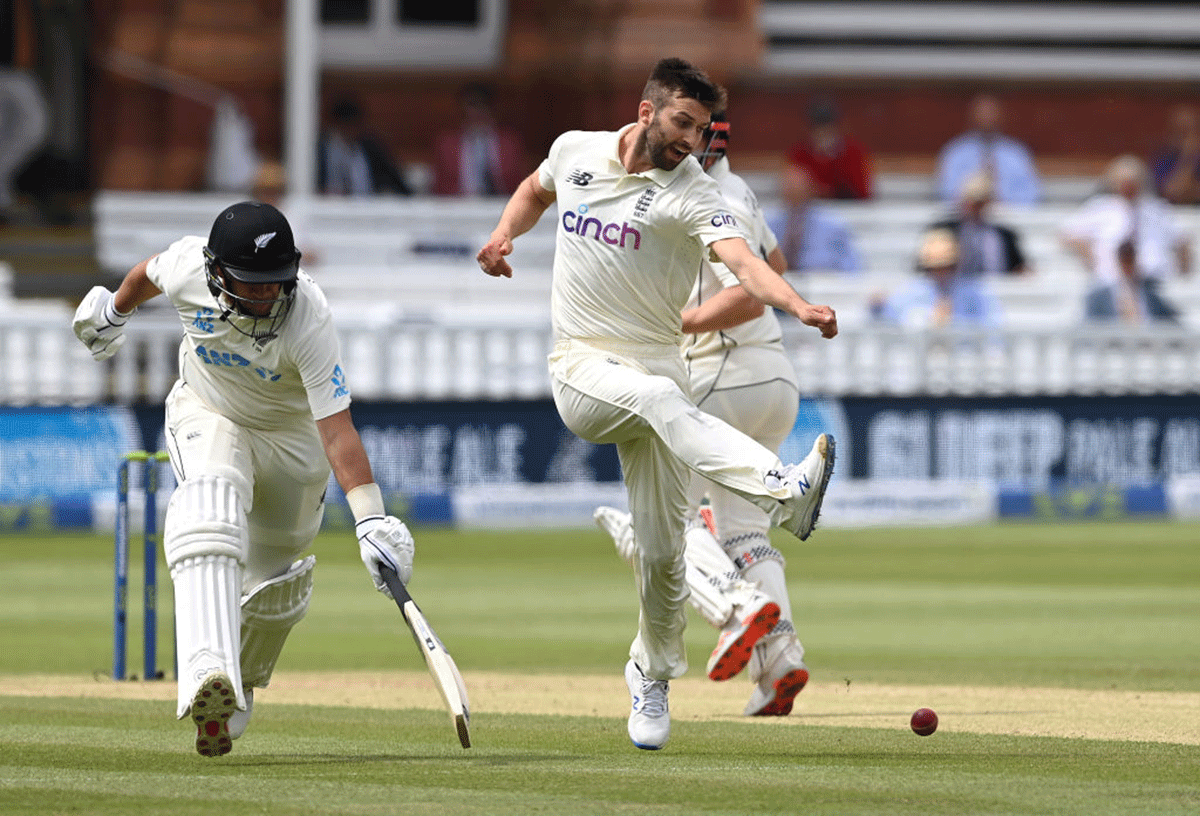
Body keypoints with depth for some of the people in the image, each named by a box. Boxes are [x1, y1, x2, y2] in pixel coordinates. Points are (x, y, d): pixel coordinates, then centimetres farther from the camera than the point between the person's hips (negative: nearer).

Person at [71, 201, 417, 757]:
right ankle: (207, 673, -50)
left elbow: (337, 429, -41)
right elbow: (148, 274, -1)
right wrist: (112, 310, 20)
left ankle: (241, 685, 39)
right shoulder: (187, 268, -28)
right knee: (212, 504, -31)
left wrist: (371, 519, -51)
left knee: (275, 579, 6)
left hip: (292, 435, 0)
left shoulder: (308, 321, -36)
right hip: (207, 417, 0)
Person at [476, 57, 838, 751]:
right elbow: (537, 187, 29)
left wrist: (800, 307, -44)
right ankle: (784, 492, -55)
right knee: (660, 398, -35)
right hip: (581, 373, 0)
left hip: (657, 372, 0)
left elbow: (744, 261, -26)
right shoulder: (576, 150, 4)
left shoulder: (693, 194, -8)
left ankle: (651, 678, 25)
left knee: (661, 550, -1)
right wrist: (504, 234, 11)